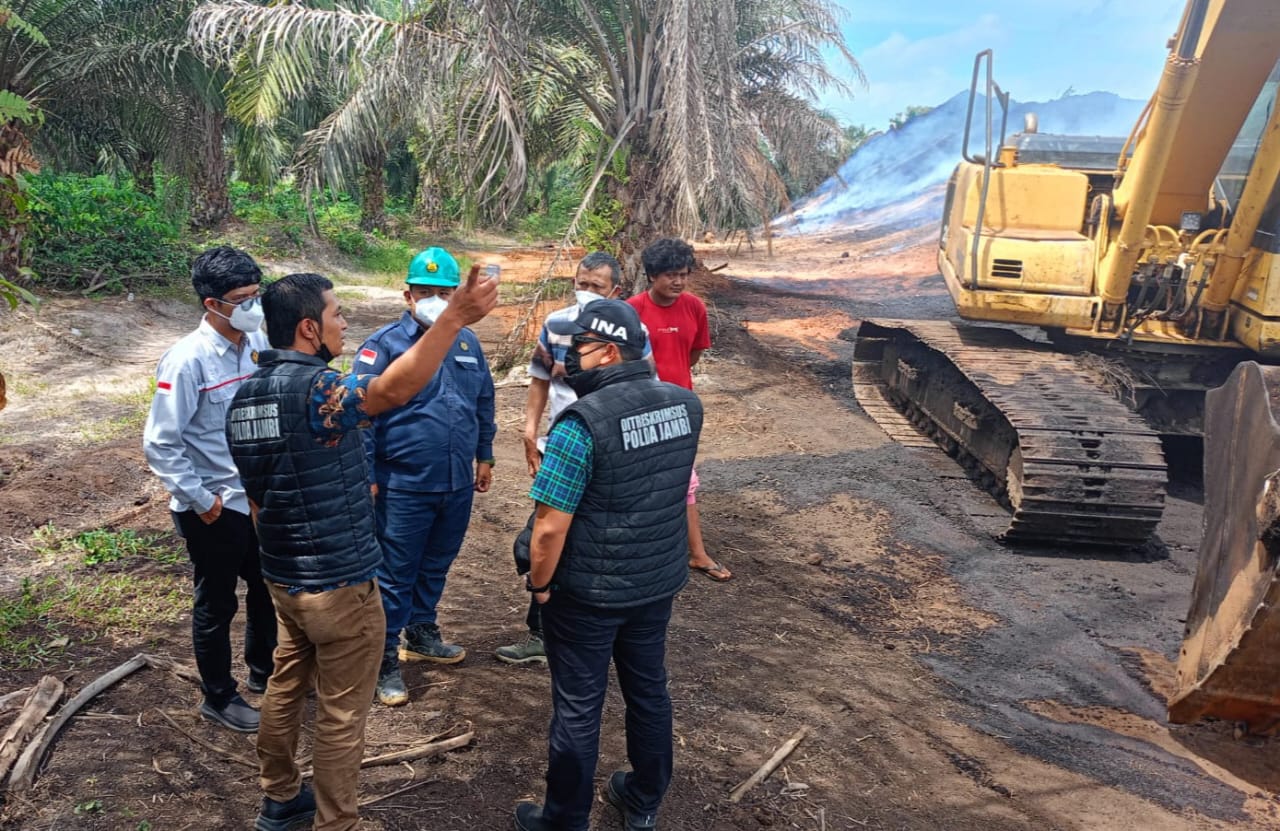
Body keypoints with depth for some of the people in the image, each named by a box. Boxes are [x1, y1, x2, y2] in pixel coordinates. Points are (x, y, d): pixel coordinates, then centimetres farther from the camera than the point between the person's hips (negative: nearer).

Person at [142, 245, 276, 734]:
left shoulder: (257, 345, -4)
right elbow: (160, 443, -18)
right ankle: (219, 699, 32)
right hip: (214, 509, -6)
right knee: (216, 606, 12)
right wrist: (200, 500, -16)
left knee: (267, 589, 22)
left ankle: (264, 672, 45)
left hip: (260, 497, 6)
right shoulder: (188, 361, -21)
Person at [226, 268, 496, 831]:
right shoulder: (312, 387, -24)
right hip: (338, 584, -9)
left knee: (288, 684, 25)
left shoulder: (244, 397, 5)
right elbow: (394, 388, -44)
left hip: (283, 575, 9)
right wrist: (454, 318, -50)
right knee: (341, 715, 7)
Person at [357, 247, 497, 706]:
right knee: (394, 575, 4)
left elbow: (484, 403, 17)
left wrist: (484, 455, 18)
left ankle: (421, 633, 40)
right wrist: (365, 475, -13)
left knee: (436, 567, 21)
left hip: (458, 484, 6)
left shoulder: (468, 342, 6)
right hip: (403, 487, -5)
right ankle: (385, 659, 17)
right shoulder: (384, 345, -11)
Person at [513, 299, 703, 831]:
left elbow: (550, 527, -22)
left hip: (588, 591, -6)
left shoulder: (582, 422, -25)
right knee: (648, 689, 21)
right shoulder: (686, 404, -4)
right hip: (660, 581, 6)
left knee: (577, 707, 11)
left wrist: (538, 583, -8)